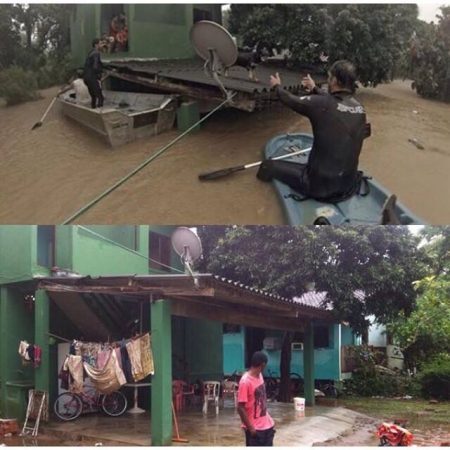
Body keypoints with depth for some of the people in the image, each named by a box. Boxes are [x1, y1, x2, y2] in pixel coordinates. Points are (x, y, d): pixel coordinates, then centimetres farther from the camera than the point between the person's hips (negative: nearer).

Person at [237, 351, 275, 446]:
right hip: (254, 428, -8)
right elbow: (240, 408, -20)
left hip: (267, 424, 8)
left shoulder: (259, 376, 5)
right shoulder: (245, 381, -21)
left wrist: (269, 420, 17)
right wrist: (250, 427, -19)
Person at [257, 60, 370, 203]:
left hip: (320, 186, -5)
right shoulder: (359, 107, -3)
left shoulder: (321, 104, -18)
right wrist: (315, 89, 33)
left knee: (268, 165, 14)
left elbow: (291, 100, 0)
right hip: (349, 186, 5)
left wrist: (277, 86, 20)